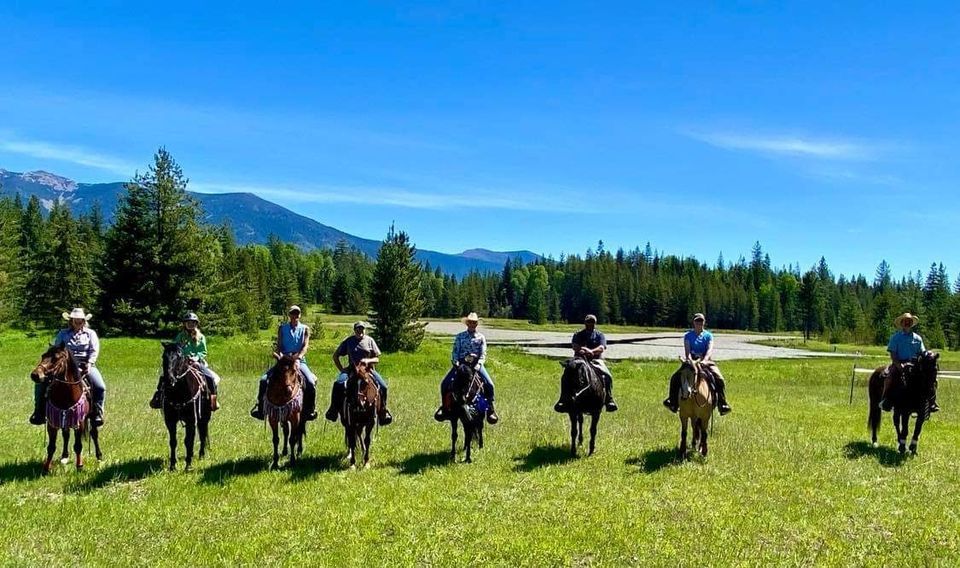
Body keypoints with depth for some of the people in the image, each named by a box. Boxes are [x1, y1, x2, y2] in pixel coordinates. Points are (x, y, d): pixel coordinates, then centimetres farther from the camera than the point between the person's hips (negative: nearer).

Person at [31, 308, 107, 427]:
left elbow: (94, 350, 1)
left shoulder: (90, 333, 12)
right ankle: (39, 412, 2)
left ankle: (97, 413, -7)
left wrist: (89, 363, -15)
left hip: (85, 366, -2)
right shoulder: (63, 333, 16)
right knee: (40, 384, -13)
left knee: (100, 387, -24)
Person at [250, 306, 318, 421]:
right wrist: (279, 355, -19)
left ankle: (310, 410, -6)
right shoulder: (282, 328, 10)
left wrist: (299, 356, -24)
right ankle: (260, 407, 0)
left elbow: (306, 345, -6)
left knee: (311, 383, -25)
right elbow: (279, 345, 2)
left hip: (299, 360, -1)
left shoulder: (305, 329, 7)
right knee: (264, 380, -15)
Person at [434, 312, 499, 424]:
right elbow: (455, 352, 5)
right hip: (461, 363, 1)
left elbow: (483, 353, 0)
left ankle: (490, 409, -4)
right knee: (444, 383, -13)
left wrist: (479, 364, -17)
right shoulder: (460, 336, 10)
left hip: (476, 363, 0)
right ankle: (444, 407, 5)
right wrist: (456, 363, -13)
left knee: (489, 384, -19)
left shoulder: (481, 337, 8)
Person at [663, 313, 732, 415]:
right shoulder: (688, 335, 5)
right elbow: (687, 350, -7)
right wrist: (690, 360, -28)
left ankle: (722, 404, -21)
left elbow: (710, 350, -11)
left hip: (706, 362, 0)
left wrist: (704, 360, -31)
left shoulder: (708, 336, 5)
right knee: (675, 378, -20)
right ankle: (673, 402, -9)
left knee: (719, 379, -25)